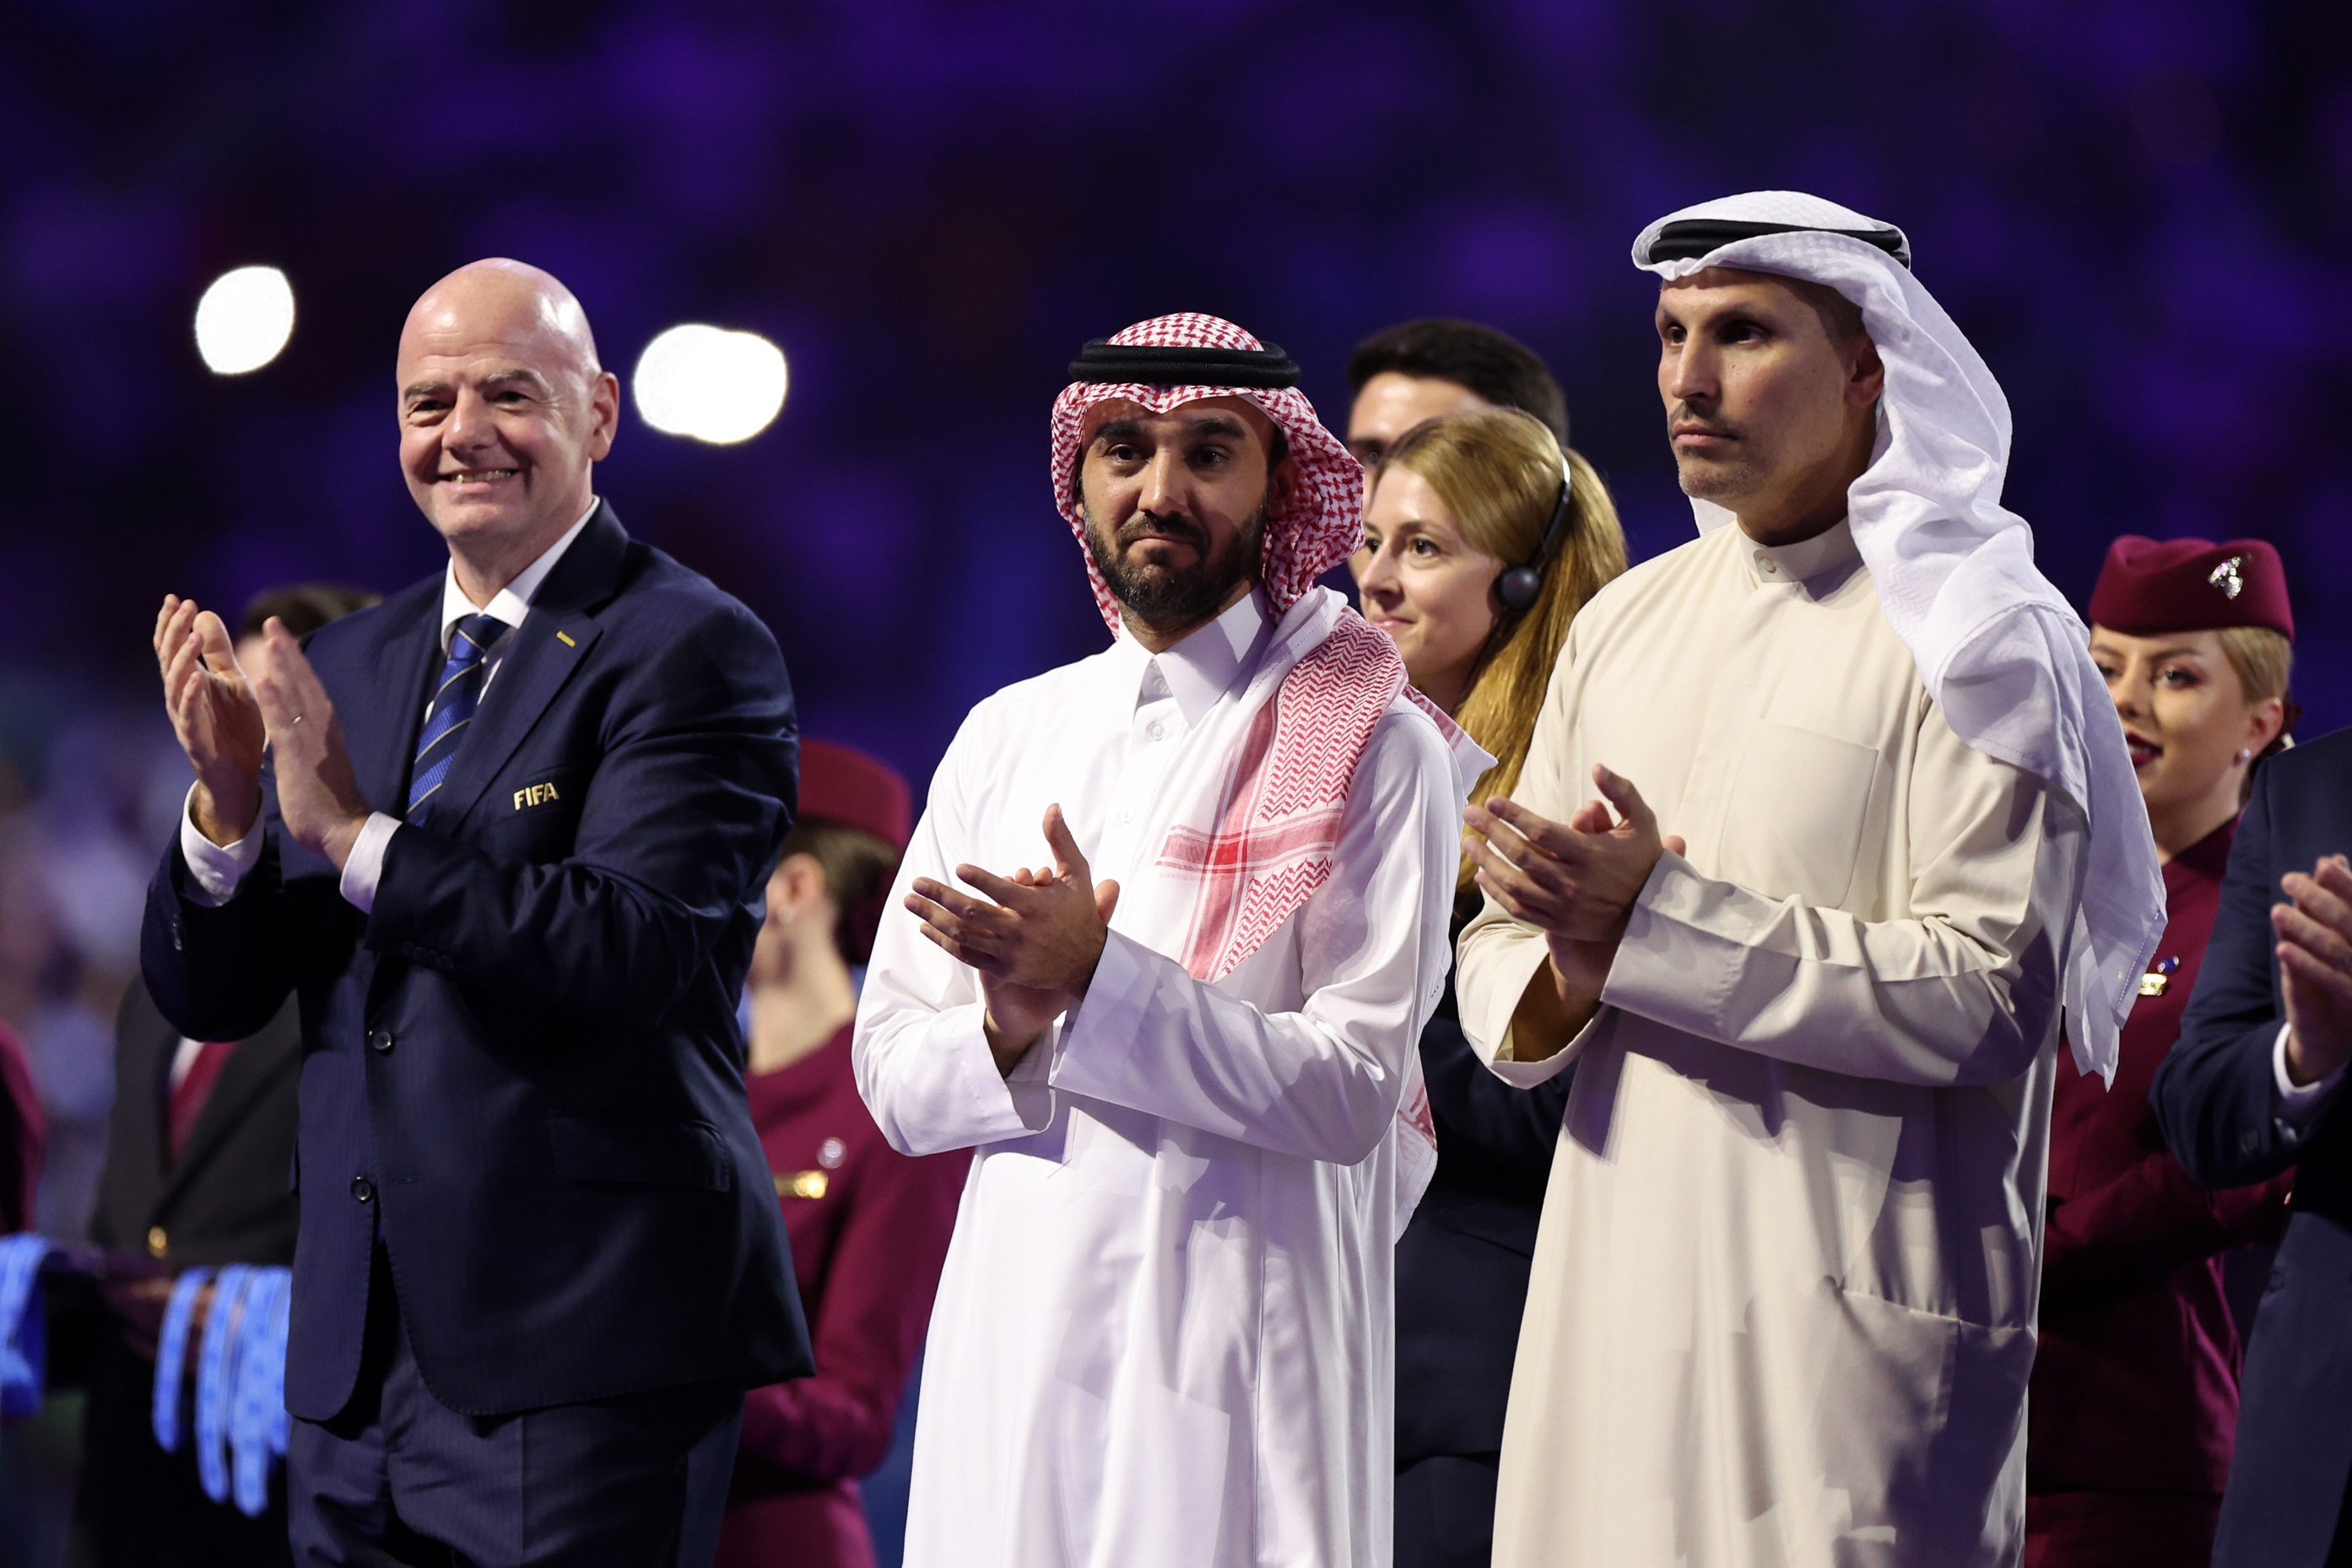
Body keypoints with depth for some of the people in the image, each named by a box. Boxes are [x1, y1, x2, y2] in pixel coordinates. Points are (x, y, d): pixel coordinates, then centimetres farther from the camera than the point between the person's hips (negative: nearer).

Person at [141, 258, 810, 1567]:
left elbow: (637, 956, -20)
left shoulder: (691, 650, -6)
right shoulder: (345, 668, 14)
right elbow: (210, 998, 13)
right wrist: (226, 805, -7)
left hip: (581, 1351, -6)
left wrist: (360, 834, -21)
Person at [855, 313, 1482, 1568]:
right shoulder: (1008, 734, 13)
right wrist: (1013, 1028, -11)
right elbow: (893, 1079, 10)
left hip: (1243, 1331, -4)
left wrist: (1096, 982, -17)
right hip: (1014, 1322, 4)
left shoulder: (1373, 747, -2)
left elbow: (1352, 1091, -11)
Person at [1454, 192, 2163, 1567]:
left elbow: (1989, 997, -16)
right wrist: (1565, 984, -9)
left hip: (1852, 1309, -6)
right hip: (1616, 1296, 6)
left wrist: (1658, 923, -17)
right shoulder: (1625, 625, 15)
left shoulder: (1971, 638, -5)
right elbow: (1500, 952, 16)